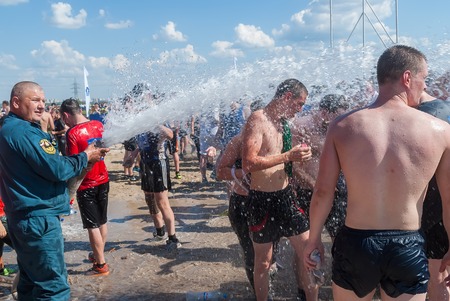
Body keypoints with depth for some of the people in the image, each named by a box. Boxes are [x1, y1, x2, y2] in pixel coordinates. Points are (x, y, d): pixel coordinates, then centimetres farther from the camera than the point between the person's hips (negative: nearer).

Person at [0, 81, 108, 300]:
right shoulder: (23, 131, -18)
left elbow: (43, 165, 16)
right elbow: (57, 169, -21)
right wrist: (85, 157, -5)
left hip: (24, 216, 11)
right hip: (38, 218, -11)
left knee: (31, 282, 20)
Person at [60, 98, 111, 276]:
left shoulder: (72, 133, -18)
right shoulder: (98, 125, 1)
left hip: (86, 184, -7)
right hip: (103, 180, 7)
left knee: (92, 226, 3)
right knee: (102, 221, 17)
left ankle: (101, 265, 10)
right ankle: (99, 255, 34)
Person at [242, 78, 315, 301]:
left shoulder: (280, 122, 12)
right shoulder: (258, 119, -14)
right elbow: (248, 164, -25)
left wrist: (297, 155, 10)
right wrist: (288, 156, -24)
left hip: (285, 195, 8)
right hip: (263, 199, -7)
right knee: (263, 262, 8)